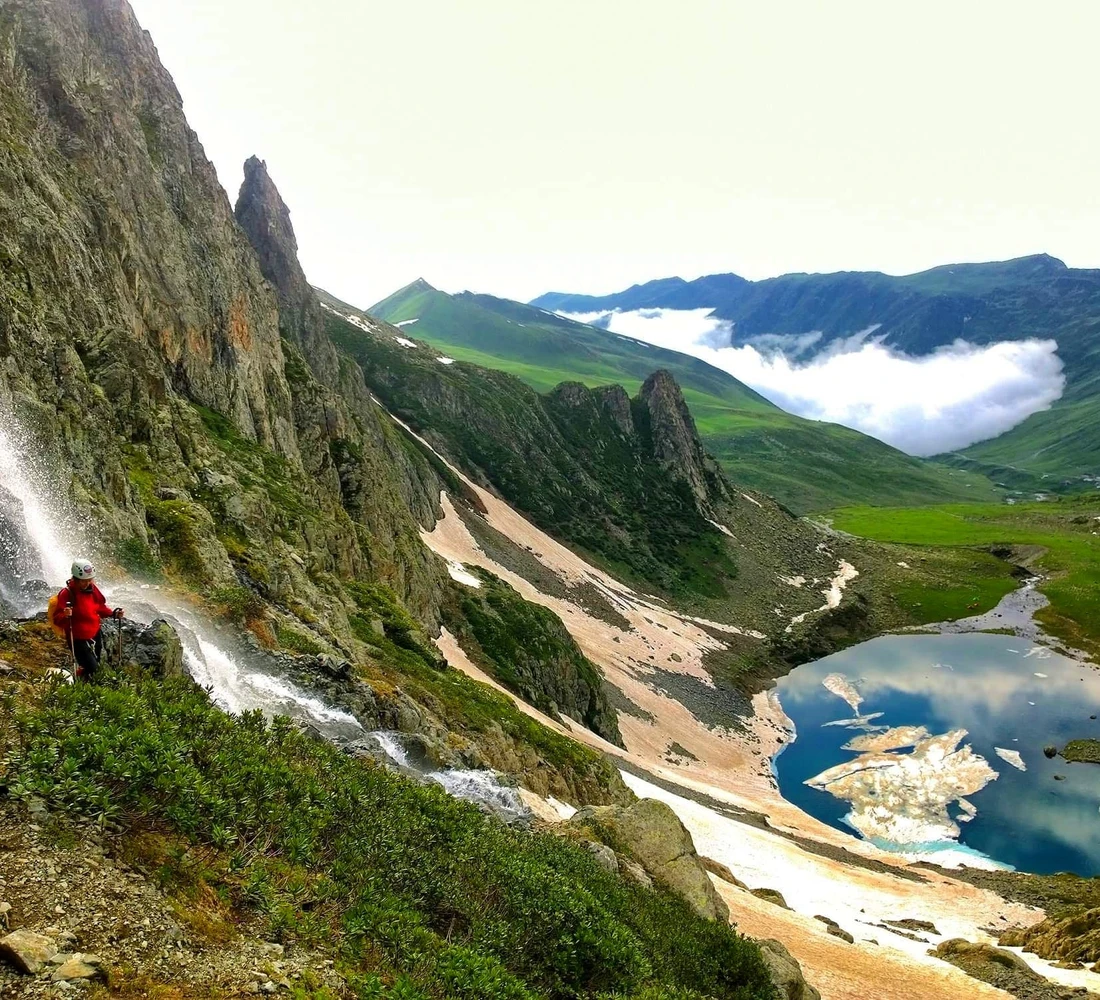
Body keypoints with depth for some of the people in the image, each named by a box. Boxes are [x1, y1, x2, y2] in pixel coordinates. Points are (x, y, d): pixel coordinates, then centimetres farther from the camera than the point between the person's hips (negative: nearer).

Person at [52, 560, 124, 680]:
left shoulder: (92, 588, -2)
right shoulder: (66, 593, -20)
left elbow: (100, 607, 12)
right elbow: (57, 619, -20)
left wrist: (113, 613, -4)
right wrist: (65, 615, -41)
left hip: (95, 634, 6)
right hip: (77, 638, -6)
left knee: (97, 666, 20)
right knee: (92, 669, -10)